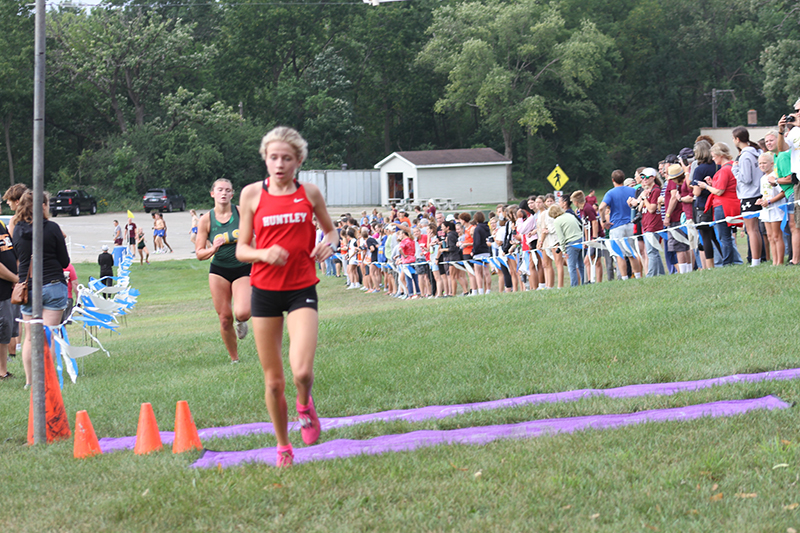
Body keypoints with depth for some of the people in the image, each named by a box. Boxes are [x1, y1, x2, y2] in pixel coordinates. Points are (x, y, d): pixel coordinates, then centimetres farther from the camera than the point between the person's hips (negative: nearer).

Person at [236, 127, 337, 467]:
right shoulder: (252, 194, 0)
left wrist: (329, 244, -5)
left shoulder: (310, 193, 2)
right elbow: (241, 250, 4)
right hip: (265, 290, 1)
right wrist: (263, 254, -17)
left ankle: (305, 403, 16)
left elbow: (330, 229, 18)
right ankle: (283, 447, 25)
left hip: (301, 289, -1)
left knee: (302, 372, -20)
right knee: (273, 381, 5)